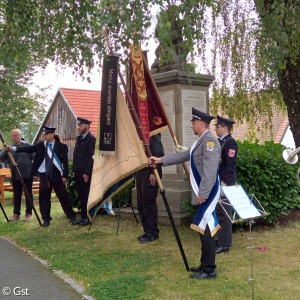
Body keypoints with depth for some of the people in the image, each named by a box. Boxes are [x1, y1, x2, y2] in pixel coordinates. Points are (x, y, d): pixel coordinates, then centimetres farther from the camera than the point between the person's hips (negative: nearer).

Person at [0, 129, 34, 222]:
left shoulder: (27, 145, -1)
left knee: (28, 194, 4)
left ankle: (28, 214, 12)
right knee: (16, 195, 9)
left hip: (27, 174, -3)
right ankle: (16, 214, 16)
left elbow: (35, 158, -1)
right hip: (15, 175, 3)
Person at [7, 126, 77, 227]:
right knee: (43, 196, 4)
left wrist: (65, 175, -8)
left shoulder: (61, 146, -4)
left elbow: (65, 162, -4)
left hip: (57, 175, -3)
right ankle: (46, 219, 16)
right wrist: (14, 148, -3)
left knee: (63, 195, 1)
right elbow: (29, 149, 4)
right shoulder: (41, 145, 6)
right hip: (44, 175, 3)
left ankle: (71, 216, 15)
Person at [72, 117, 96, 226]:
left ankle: (88, 217, 9)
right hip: (77, 172, 8)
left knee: (86, 196, -1)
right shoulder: (78, 138, 16)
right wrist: (74, 170, 14)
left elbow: (91, 157, -15)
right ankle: (83, 217, 22)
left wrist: (87, 173, -17)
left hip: (85, 172, -8)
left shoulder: (91, 139, -10)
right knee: (81, 196, 13)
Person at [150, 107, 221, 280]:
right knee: (204, 229, 14)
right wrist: (161, 160, 25)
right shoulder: (202, 141, 17)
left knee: (206, 229, -5)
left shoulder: (210, 141, -16)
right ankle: (206, 265, 23)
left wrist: (203, 194, -22)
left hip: (207, 194, -10)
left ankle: (209, 270, 3)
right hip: (203, 193, 10)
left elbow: (210, 171, -22)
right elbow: (184, 155, 25)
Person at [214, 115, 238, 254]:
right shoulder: (220, 141, 16)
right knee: (219, 212, 15)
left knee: (224, 214, -5)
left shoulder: (230, 142, -12)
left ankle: (224, 245, 2)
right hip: (218, 183, 9)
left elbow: (230, 166, -19)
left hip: (226, 184, -9)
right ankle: (221, 240, 25)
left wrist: (225, 183, -22)